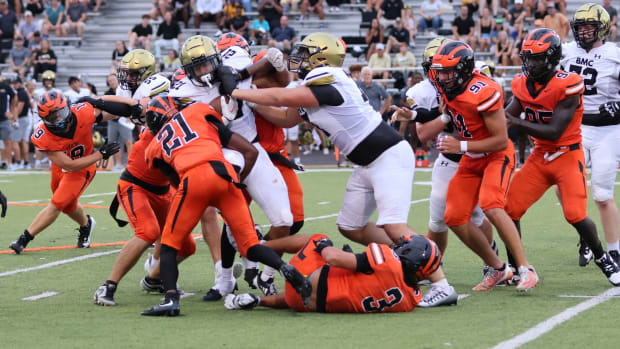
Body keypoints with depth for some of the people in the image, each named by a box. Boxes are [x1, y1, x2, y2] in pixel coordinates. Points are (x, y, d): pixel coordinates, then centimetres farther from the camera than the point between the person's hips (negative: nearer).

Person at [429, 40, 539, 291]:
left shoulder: (482, 92, -28)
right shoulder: (447, 89, -4)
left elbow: (501, 140, -24)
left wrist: (461, 146, -26)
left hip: (497, 156, -8)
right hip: (471, 160, 8)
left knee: (491, 208, -29)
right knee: (455, 219, 1)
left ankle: (526, 270, -22)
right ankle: (497, 269, 15)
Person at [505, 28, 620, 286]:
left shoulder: (567, 86, -21)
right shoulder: (523, 84, -1)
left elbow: (554, 132, -24)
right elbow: (507, 115, 4)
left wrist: (517, 122, -30)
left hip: (568, 156, -6)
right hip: (540, 156, 6)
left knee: (575, 215, -15)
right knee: (510, 208, -4)